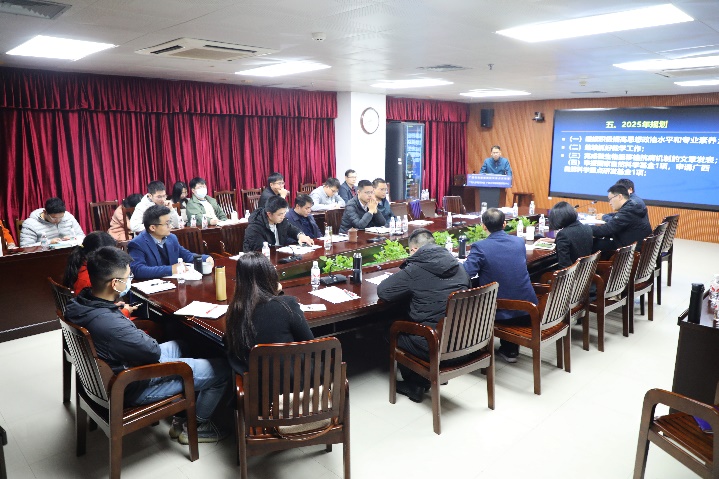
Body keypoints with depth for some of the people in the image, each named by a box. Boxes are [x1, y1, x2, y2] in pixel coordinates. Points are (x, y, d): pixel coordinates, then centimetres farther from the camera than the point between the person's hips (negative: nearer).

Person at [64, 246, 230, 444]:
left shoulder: (79, 303, -9)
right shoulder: (111, 324, -38)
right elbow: (154, 351, -23)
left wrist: (121, 314, -7)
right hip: (135, 387, -9)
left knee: (180, 346, 29)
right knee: (222, 369, -3)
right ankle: (195, 426, 20)